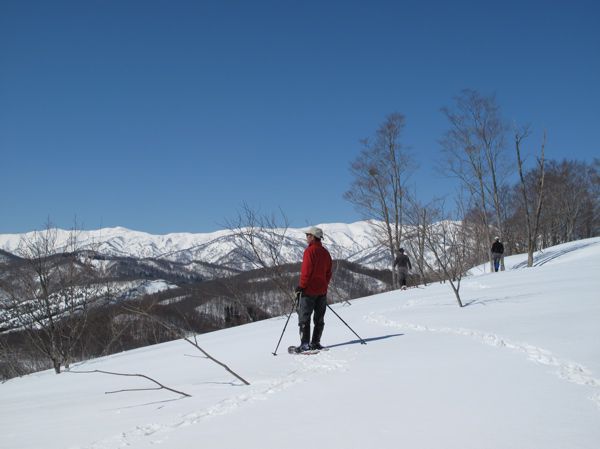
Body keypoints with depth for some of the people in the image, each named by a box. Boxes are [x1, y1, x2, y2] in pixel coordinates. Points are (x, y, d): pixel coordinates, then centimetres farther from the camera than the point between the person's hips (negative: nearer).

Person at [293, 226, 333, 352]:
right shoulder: (325, 252, 11)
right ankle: (316, 343, 12)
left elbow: (306, 271, -17)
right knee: (319, 318, 10)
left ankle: (305, 344, -7)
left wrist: (301, 286, -12)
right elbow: (328, 273, 14)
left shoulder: (310, 250, -12)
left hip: (309, 290, -7)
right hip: (322, 291, 7)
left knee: (304, 317, -3)